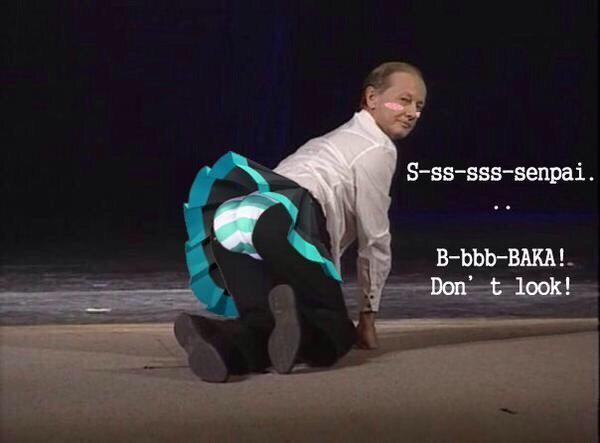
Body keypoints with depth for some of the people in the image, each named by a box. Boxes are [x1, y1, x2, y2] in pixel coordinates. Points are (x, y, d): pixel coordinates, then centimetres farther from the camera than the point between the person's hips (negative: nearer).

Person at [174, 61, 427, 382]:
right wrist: (367, 315, 21)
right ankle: (293, 318, -34)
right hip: (286, 221, -8)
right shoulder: (378, 149, 12)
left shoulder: (336, 141, 39)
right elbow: (375, 240, 12)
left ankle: (222, 339, -28)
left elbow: (334, 235, 40)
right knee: (332, 337, 0)